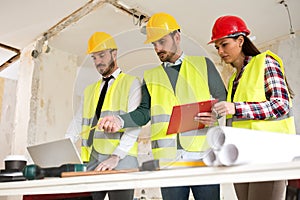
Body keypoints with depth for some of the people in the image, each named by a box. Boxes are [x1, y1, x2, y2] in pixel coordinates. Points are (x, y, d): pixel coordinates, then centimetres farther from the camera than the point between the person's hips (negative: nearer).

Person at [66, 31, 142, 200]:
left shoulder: (131, 83, 4)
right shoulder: (90, 90, 22)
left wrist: (116, 156, -18)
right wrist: (84, 161, 8)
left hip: (121, 161, -4)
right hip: (92, 162, 5)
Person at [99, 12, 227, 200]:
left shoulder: (203, 64, 12)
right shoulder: (151, 76, 19)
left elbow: (223, 98, 11)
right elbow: (144, 112, 12)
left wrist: (216, 113, -11)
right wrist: (120, 120, -6)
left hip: (203, 155, -2)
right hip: (168, 160, 2)